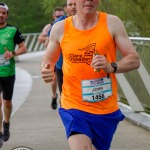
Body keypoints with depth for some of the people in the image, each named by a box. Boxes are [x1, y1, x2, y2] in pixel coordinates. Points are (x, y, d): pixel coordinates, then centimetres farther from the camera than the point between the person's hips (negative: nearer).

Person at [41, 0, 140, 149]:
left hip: (106, 110, 1)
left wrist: (112, 67, -21)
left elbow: (134, 60, -2)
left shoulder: (112, 23, -2)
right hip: (74, 107, -1)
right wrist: (46, 70, -7)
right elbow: (48, 59, 16)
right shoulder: (60, 28, 1)